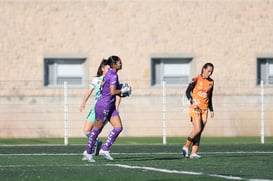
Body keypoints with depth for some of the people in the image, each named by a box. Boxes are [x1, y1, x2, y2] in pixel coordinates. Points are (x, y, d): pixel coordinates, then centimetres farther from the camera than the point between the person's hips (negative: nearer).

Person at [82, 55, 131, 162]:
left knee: (118, 127, 0)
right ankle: (88, 152, 18)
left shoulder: (110, 74, 11)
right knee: (97, 129, 4)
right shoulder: (113, 75, -19)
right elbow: (112, 92, -27)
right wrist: (122, 91, -12)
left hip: (110, 106, 9)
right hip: (103, 106, -9)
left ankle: (105, 150, 5)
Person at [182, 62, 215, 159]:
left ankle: (194, 153, 0)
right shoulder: (196, 80, -5)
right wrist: (192, 102, -17)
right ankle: (186, 146, 1)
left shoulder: (211, 82, 11)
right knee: (198, 129, -17)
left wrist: (211, 110, 15)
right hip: (195, 108, -5)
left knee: (200, 132, -1)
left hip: (204, 109, 5)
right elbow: (188, 91, -3)